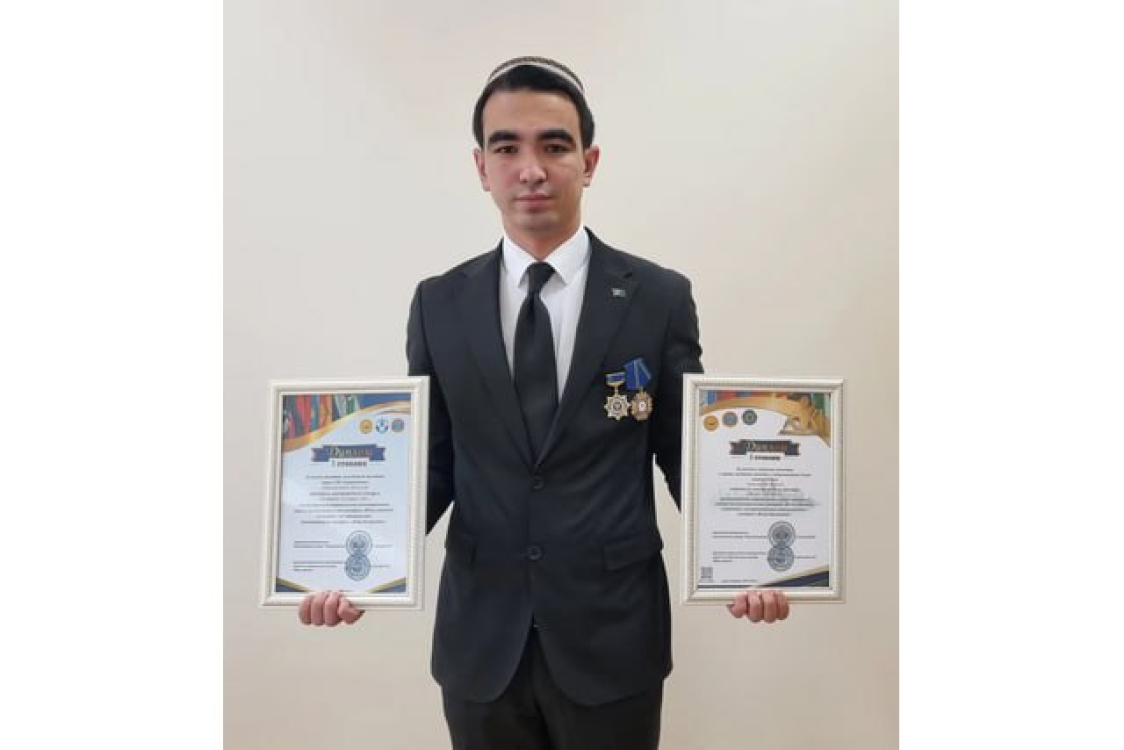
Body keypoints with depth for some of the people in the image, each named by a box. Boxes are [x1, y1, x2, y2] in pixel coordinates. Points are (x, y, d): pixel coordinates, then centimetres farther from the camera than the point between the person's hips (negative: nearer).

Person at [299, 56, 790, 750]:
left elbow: (689, 453, -1)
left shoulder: (660, 297, -6)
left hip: (614, 640, -1)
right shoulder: (439, 305, 0)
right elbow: (431, 462, 2)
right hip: (480, 641, 2)